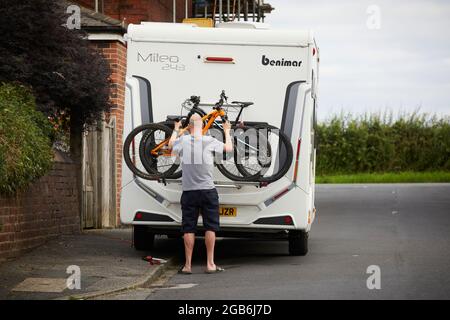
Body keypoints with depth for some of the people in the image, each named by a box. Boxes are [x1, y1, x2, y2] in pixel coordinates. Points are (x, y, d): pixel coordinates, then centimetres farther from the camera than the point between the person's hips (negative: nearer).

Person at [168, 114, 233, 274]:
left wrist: (176, 129, 42)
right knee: (210, 227, 5)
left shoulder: (182, 140, 1)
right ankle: (210, 264, 4)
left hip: (189, 192, 1)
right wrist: (227, 132, 31)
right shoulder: (210, 141, -3)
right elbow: (229, 148, 14)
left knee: (188, 228, 4)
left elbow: (170, 145, 24)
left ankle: (188, 265, 3)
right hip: (208, 191, -1)